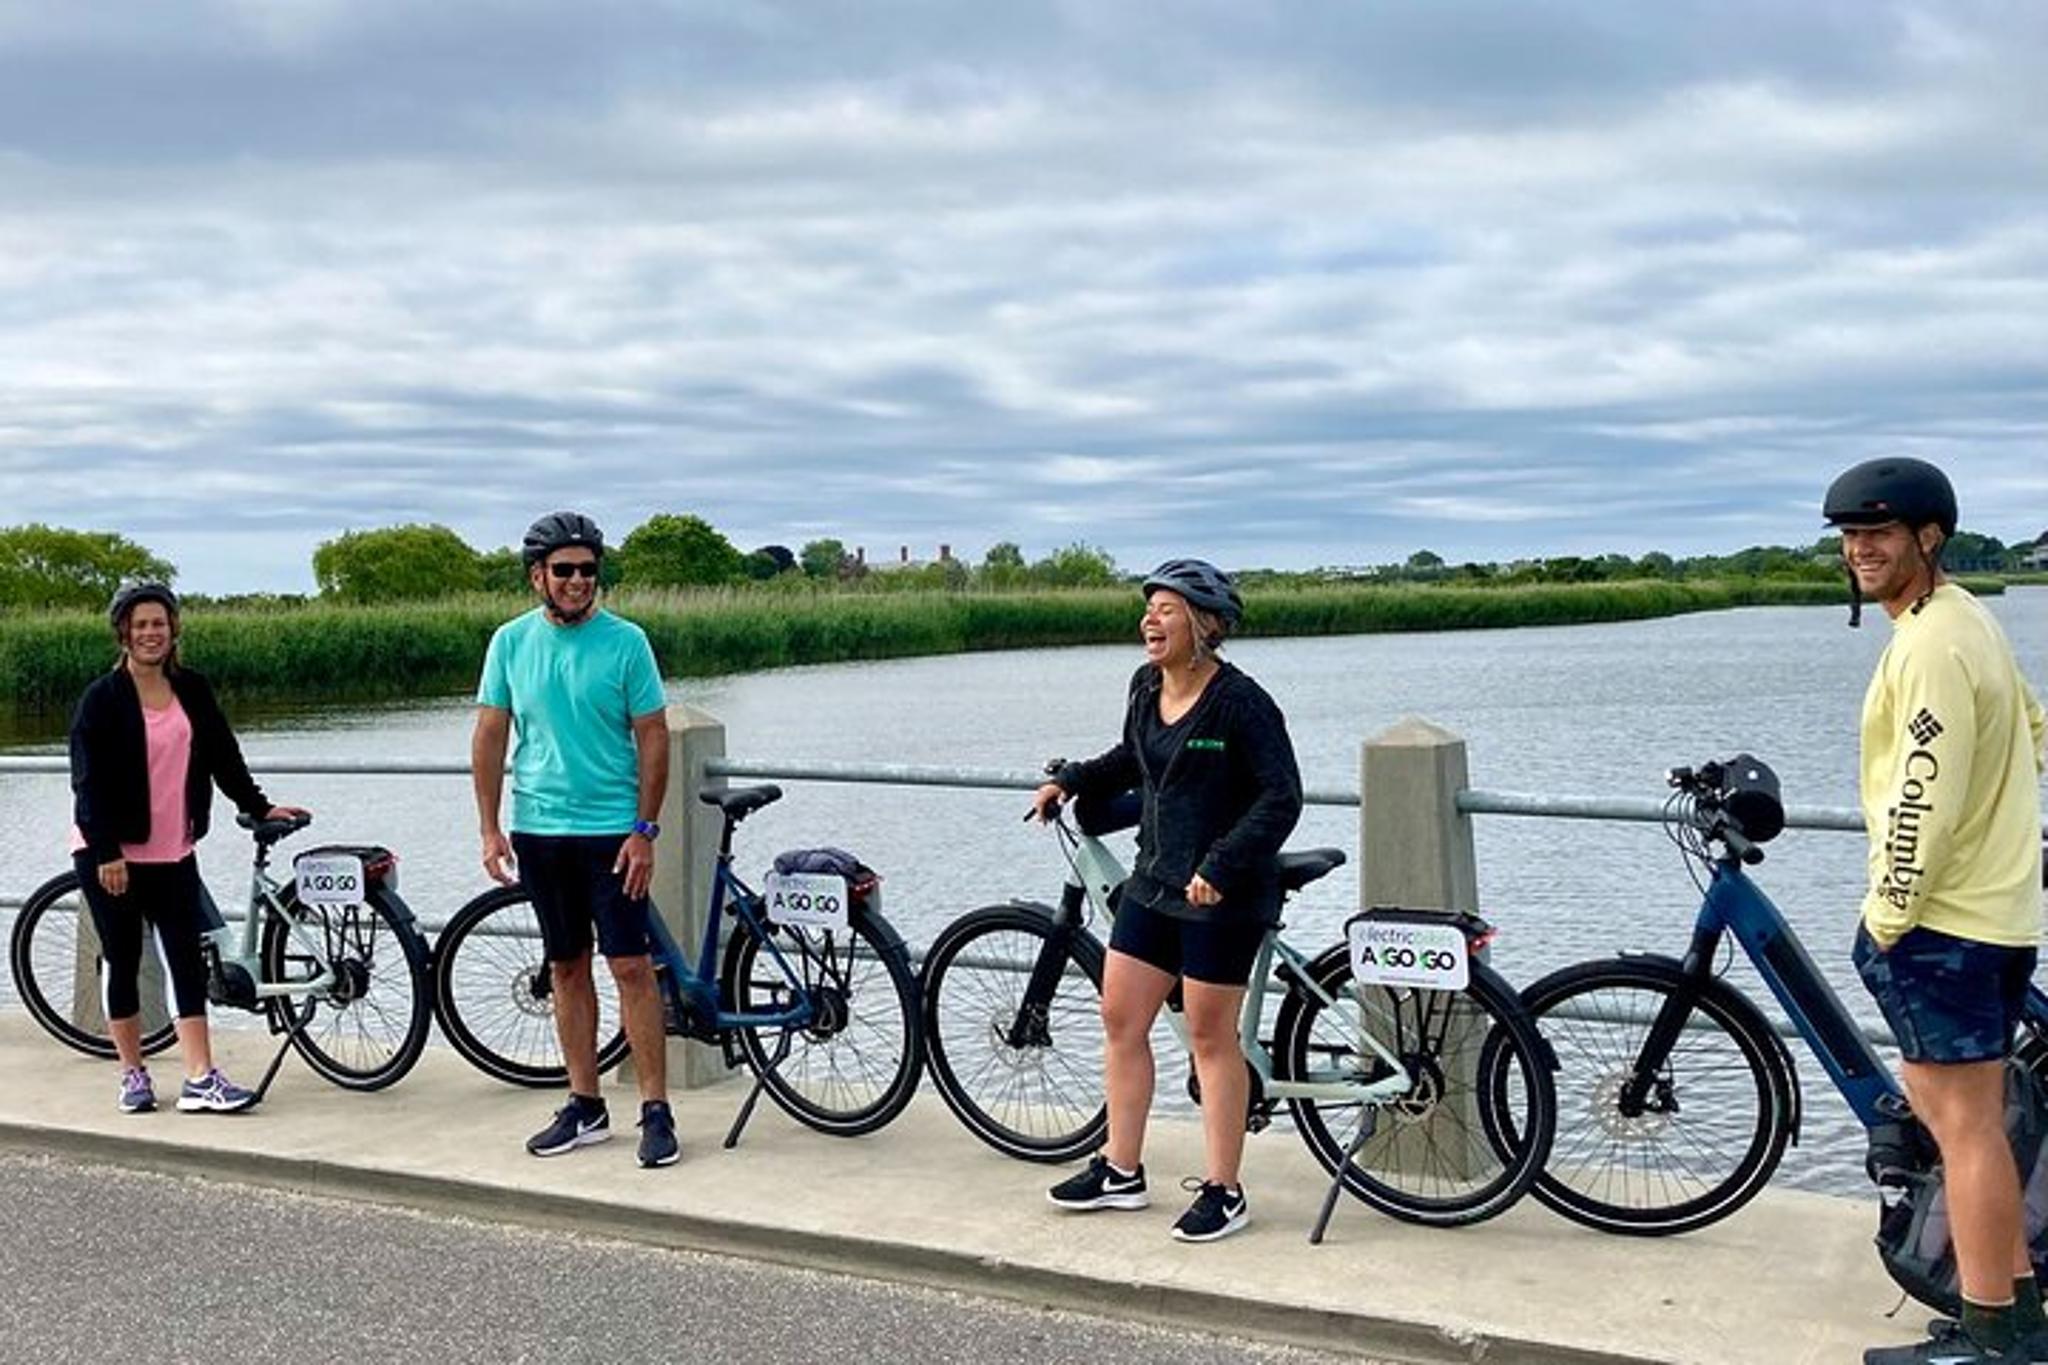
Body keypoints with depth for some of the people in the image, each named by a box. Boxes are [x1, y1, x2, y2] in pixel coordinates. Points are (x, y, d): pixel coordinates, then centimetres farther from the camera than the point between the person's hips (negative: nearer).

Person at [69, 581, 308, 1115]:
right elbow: (89, 781, -12)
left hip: (173, 852, 4)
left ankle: (200, 1079, -4)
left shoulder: (192, 691, 6)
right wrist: (107, 853, -18)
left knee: (188, 961, -3)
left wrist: (260, 807, 10)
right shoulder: (102, 699, -8)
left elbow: (223, 756, 13)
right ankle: (133, 1074, 18)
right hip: (110, 855, -4)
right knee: (122, 961, 6)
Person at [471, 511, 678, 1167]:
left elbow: (653, 738, -4)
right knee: (567, 967, 11)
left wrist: (644, 831, -9)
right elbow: (490, 737, 6)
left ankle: (656, 1111, 1)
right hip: (537, 830, 3)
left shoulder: (625, 641, -5)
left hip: (611, 828, -3)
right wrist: (490, 829, 1)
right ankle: (585, 1106, 20)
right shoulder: (511, 641, 3)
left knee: (630, 965, -5)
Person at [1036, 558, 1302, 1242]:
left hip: (1224, 895, -8)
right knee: (1120, 1018, 10)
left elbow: (1281, 796, -18)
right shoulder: (1146, 687, 6)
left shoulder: (1241, 702, -17)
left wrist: (1220, 865, -25)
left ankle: (1223, 1191, 14)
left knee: (1211, 1036, 1)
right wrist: (1070, 781, 12)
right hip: (1154, 880, 8)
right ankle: (1120, 1172, 24)